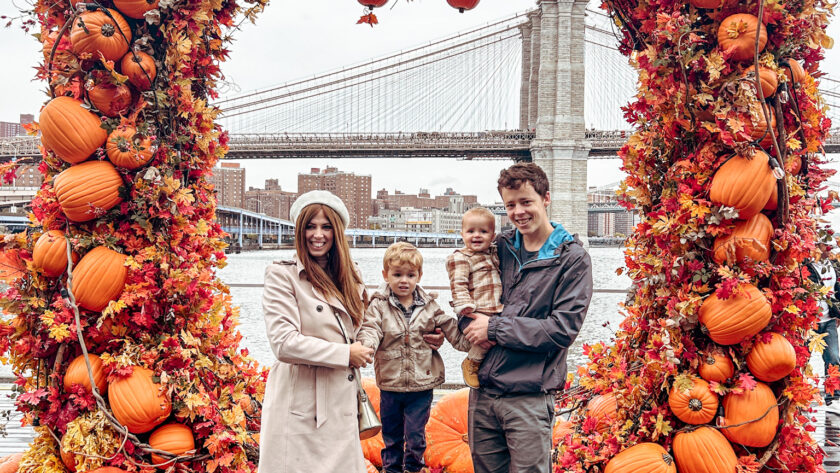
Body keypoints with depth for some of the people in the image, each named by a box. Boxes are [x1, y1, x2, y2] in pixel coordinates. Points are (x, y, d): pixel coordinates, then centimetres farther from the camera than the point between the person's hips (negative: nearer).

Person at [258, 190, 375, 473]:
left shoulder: (345, 280, 15)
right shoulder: (282, 275, -7)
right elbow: (284, 343, -17)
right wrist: (345, 354, -11)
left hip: (341, 407, 6)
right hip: (301, 411, -6)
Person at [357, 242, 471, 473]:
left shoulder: (429, 306, 2)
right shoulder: (379, 305, -4)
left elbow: (452, 331, 4)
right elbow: (370, 329, -17)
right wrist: (366, 346, -39)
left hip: (422, 386, 1)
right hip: (390, 386, 0)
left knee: (416, 437, 6)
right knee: (391, 436, 14)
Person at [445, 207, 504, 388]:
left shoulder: (494, 254, 19)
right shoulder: (460, 258, -3)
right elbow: (458, 286, -11)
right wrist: (467, 309, -21)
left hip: (497, 311, 8)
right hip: (477, 313, -8)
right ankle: (472, 363, -3)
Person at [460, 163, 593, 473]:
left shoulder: (572, 259, -5)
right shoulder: (501, 247, 9)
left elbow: (563, 329, -13)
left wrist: (494, 328, -12)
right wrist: (471, 325, -8)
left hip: (529, 398, -5)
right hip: (482, 392, 5)